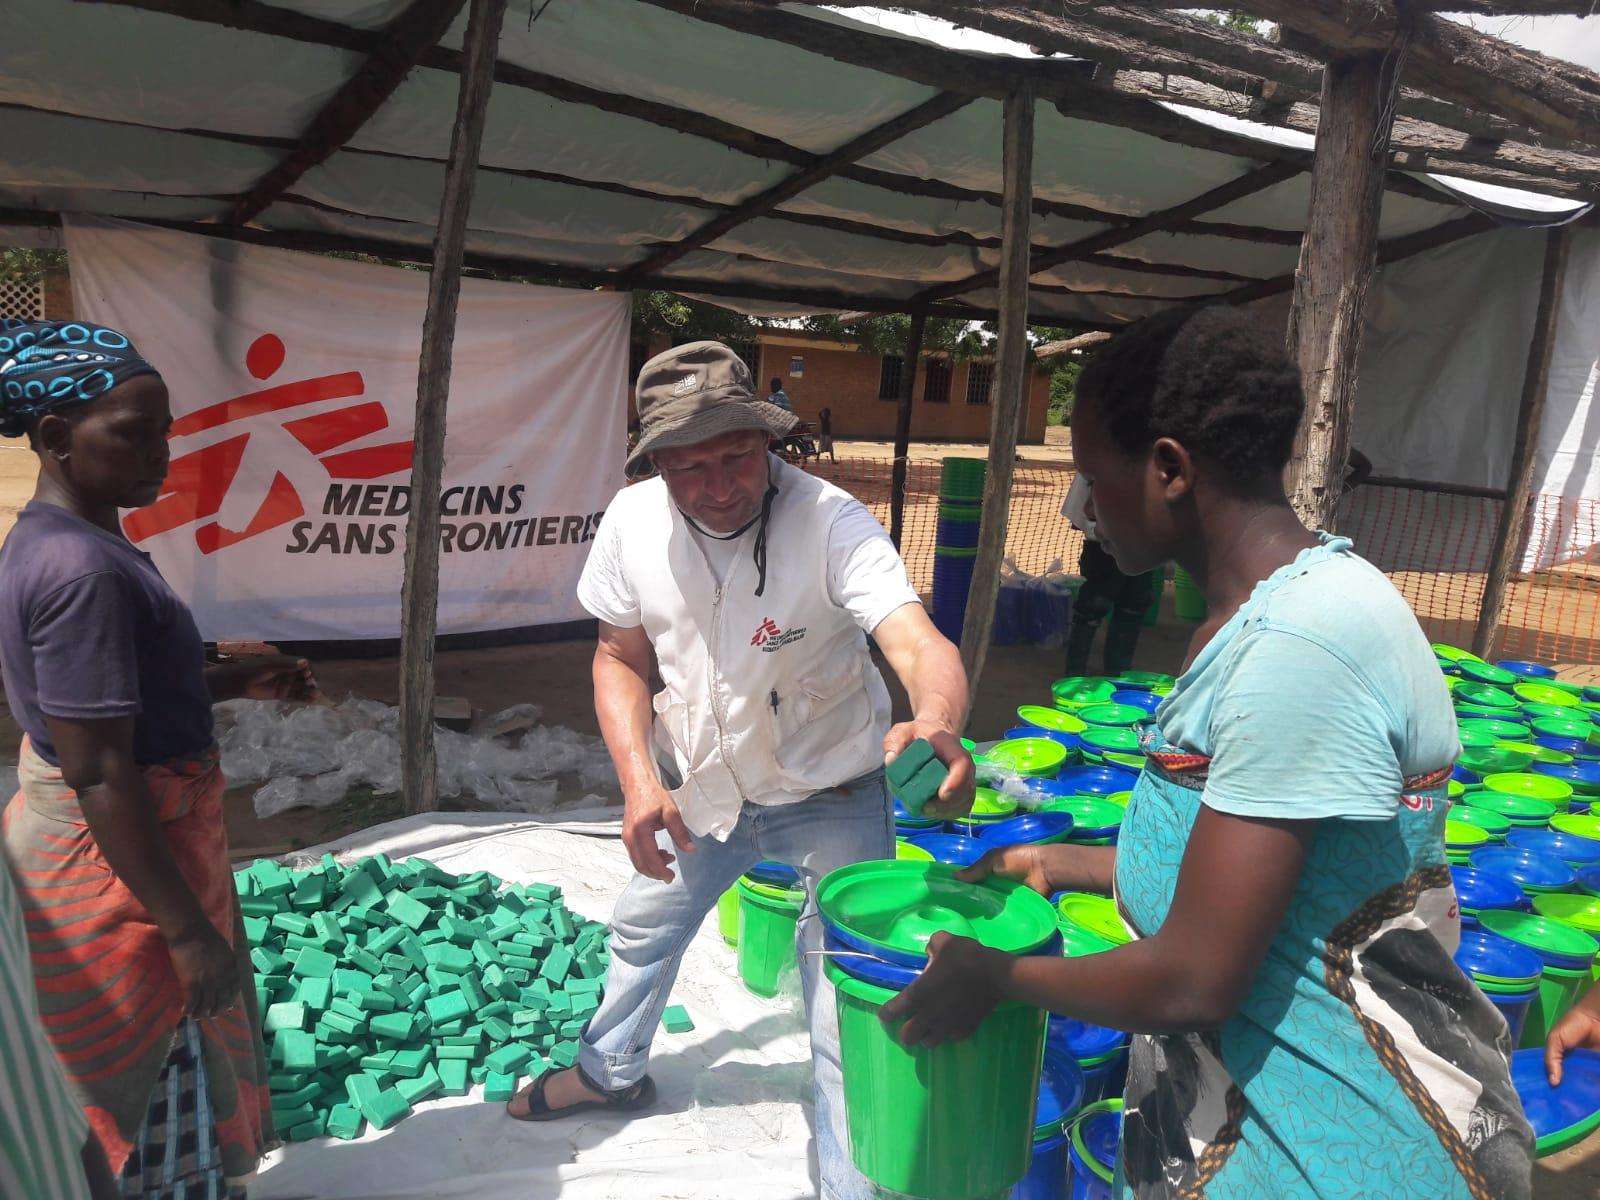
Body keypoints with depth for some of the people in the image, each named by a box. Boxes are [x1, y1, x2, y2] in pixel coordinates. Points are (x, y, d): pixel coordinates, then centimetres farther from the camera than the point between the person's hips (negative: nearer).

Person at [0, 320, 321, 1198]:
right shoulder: (83, 569, -26)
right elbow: (99, 774, -27)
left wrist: (238, 682, 9)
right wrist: (189, 928, -22)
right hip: (118, 862, -10)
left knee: (129, 1085, 27)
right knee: (170, 1097, 7)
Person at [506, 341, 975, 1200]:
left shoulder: (831, 521, -29)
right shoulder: (633, 522, -16)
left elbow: (918, 643, -42)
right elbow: (619, 658, -4)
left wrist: (937, 722, -65)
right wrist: (639, 781, -19)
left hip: (831, 798, -5)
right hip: (701, 785, 5)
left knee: (846, 1014, -3)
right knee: (643, 931, 27)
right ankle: (611, 1071, 58)